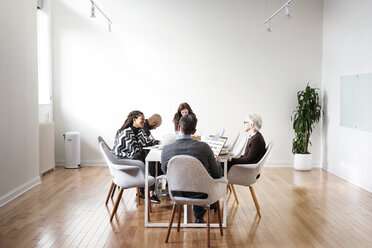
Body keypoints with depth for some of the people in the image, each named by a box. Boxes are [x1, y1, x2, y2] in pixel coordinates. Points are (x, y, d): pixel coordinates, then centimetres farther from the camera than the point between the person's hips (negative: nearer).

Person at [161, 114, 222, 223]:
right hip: (202, 193, -2)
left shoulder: (166, 150, -17)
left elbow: (165, 170, 4)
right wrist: (216, 162, 12)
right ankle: (213, 205, 50)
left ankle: (199, 216, 45)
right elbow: (217, 174, -10)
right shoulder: (203, 147, -22)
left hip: (178, 194, 3)